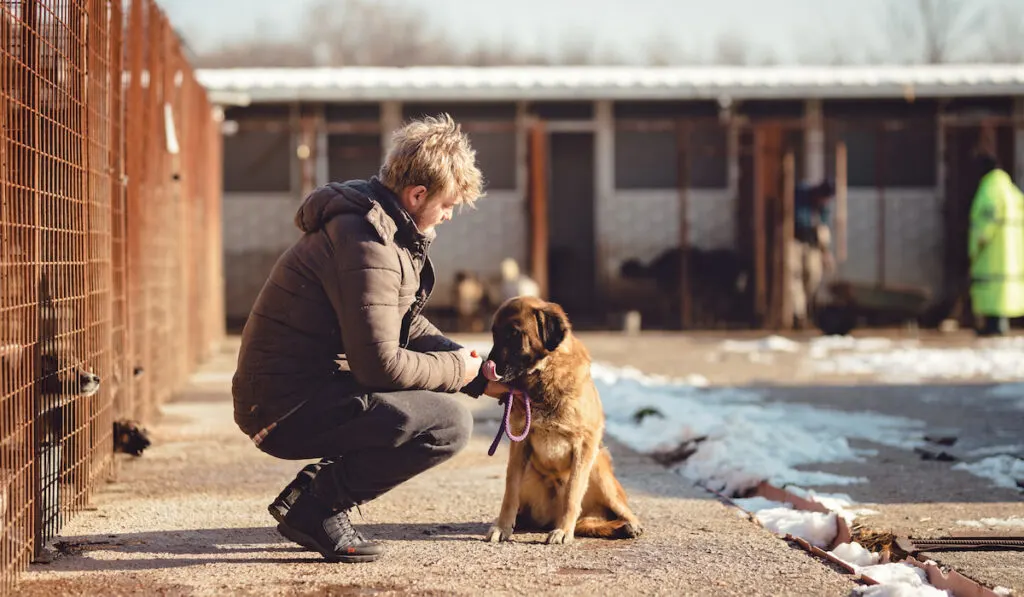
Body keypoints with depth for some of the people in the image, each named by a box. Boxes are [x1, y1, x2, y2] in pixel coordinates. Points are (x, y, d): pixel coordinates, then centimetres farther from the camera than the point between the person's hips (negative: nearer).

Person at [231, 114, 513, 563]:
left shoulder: (377, 225, 13)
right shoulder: (366, 246, -20)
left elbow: (407, 327, 23)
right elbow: (380, 364, -24)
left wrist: (478, 375, 11)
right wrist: (455, 369, -7)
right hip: (287, 408, -11)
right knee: (450, 423, -18)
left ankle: (320, 490, 12)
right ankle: (313, 504, -8)